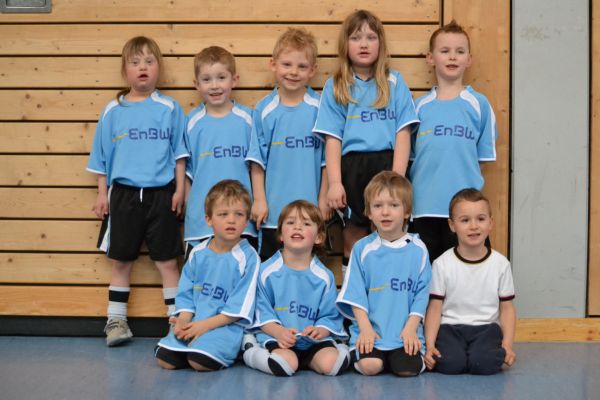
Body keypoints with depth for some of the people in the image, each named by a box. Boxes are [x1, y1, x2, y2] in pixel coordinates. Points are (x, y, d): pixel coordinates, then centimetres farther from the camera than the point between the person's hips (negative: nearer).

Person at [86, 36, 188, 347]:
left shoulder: (170, 108, 0)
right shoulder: (113, 111, 4)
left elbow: (179, 153, 2)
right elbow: (102, 156, 8)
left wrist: (179, 189, -2)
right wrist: (102, 193, 5)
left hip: (161, 194, -2)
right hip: (124, 193, 2)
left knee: (167, 261, 3)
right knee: (121, 261, 10)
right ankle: (116, 321, 19)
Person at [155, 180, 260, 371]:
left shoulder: (247, 257, -7)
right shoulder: (198, 253, 9)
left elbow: (240, 307, -10)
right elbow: (185, 293, 12)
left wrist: (206, 325, -15)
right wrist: (183, 320, -7)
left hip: (226, 325, -4)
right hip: (193, 322, 5)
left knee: (200, 360, -28)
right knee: (165, 359, -15)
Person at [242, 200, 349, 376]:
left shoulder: (324, 276, 5)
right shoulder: (267, 271, 1)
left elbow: (330, 316, 4)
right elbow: (263, 311, -1)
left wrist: (320, 330, -19)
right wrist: (279, 332, -20)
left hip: (313, 340, 1)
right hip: (276, 335, -1)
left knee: (329, 363, -29)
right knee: (287, 364, -32)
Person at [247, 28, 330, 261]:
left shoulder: (319, 108, -3)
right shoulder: (264, 110, -1)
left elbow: (326, 158, 0)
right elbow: (257, 160, 1)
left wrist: (323, 199, -1)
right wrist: (259, 200, -1)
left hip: (311, 207, 0)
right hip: (273, 209, 1)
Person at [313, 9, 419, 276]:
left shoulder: (394, 82, 8)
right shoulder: (335, 87, 9)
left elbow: (403, 133, 2)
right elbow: (333, 139, 3)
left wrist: (397, 178, -9)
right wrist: (334, 183, -7)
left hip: (387, 163, 0)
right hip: (352, 166, 0)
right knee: (355, 234, 6)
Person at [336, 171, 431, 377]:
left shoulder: (418, 250, 4)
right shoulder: (362, 248, 4)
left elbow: (422, 292, 3)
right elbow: (355, 293, 1)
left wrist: (411, 327, -8)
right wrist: (365, 328, -9)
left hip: (406, 331, 0)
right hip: (370, 330, 0)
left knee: (408, 368, -22)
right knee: (369, 365, -24)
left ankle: (396, 356, 10)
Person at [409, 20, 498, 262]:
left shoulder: (479, 104, 3)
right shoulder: (420, 106, 7)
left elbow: (483, 155, 6)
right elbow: (410, 156, 10)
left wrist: (461, 177, -4)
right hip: (424, 206, 1)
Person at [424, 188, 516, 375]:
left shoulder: (500, 263, 3)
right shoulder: (442, 264, -1)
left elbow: (507, 307, 7)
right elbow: (435, 307, -1)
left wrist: (507, 345, -5)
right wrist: (430, 345, -13)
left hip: (486, 327, 1)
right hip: (450, 327, -1)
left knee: (485, 363, -29)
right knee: (450, 362, -29)